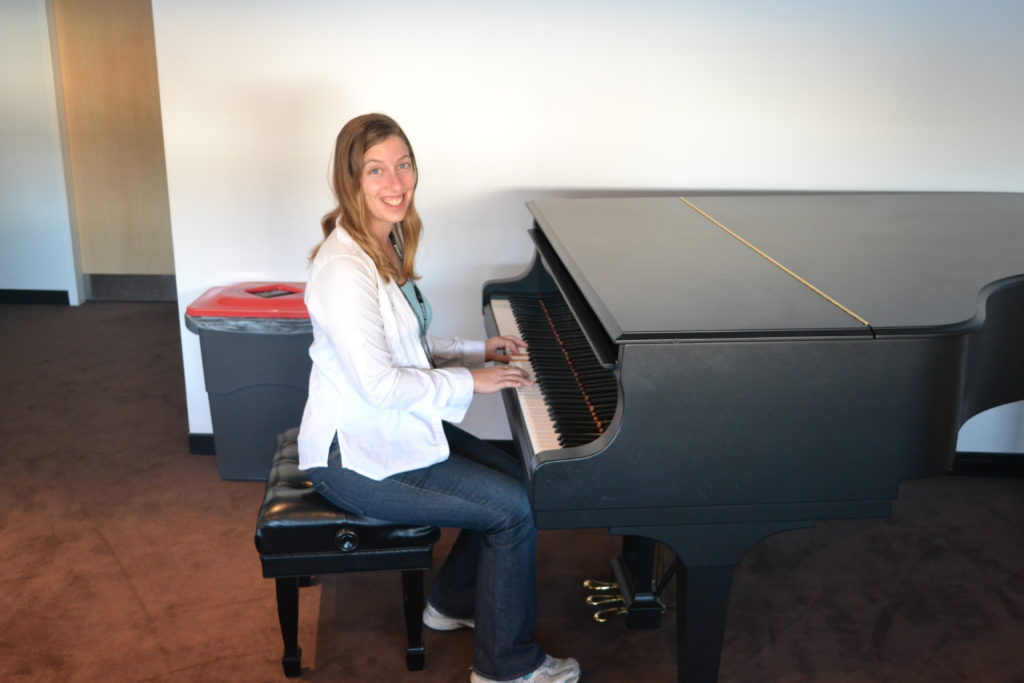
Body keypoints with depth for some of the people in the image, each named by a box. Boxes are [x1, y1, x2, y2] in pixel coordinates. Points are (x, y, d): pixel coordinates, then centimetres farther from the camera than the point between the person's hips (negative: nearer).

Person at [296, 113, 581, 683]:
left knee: (512, 475, 12)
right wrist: (468, 381, -16)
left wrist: (478, 351, 6)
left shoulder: (388, 246, 5)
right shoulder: (344, 268, -26)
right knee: (514, 509, -10)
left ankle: (454, 601, 30)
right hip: (354, 455, -10)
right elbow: (380, 385, -27)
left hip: (392, 427, 10)